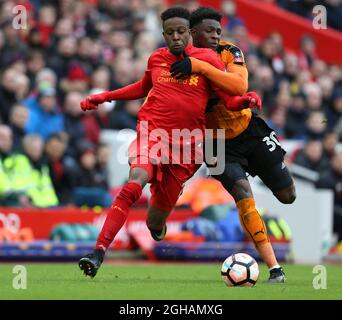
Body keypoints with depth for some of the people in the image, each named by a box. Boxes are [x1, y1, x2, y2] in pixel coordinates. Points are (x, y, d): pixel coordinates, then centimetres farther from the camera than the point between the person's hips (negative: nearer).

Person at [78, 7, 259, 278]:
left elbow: (229, 99, -2)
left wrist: (245, 101, -25)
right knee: (135, 183, -29)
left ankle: (156, 227, 51)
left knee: (160, 212, 9)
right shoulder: (156, 59, 8)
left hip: (186, 143, 0)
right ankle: (98, 253, -34)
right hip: (152, 131, 0)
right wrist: (104, 97, 25)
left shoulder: (208, 59, -1)